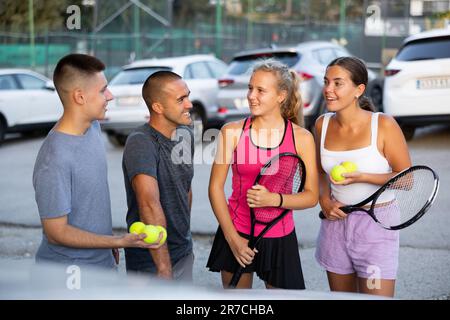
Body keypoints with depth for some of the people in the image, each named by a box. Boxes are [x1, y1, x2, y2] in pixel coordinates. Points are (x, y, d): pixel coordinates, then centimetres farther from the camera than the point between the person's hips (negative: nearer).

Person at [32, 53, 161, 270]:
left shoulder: (93, 127, -1)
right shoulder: (54, 160, -27)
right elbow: (56, 232, -21)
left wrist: (110, 243, 15)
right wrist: (120, 242, -24)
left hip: (102, 262, 7)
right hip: (68, 277, -7)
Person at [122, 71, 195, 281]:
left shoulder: (186, 134, 3)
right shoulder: (140, 143, -23)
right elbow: (149, 204, -33)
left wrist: (185, 235, 16)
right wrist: (165, 269, -37)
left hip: (184, 253, 7)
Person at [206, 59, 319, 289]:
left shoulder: (302, 138, -5)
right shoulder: (232, 132, -5)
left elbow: (311, 196, -3)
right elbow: (215, 187, -2)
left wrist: (274, 199, -20)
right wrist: (232, 238, -7)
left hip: (279, 238, 0)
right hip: (235, 234, 1)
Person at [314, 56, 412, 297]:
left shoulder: (384, 125, -13)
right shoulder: (323, 124, 1)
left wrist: (362, 177, -22)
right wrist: (325, 200, -2)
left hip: (376, 225, -4)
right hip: (335, 221, 5)